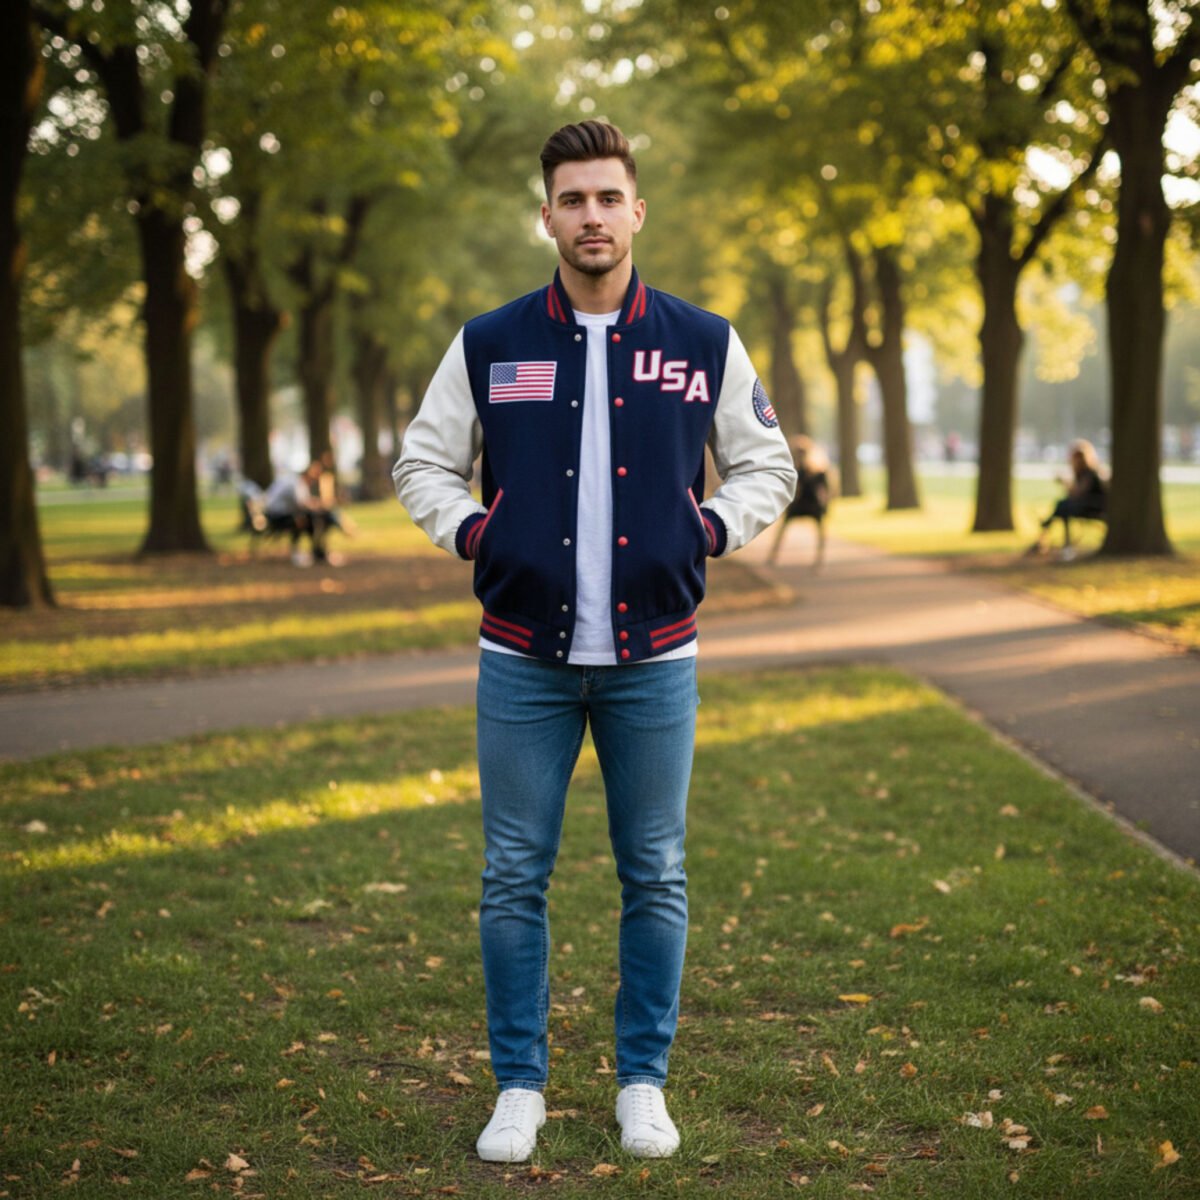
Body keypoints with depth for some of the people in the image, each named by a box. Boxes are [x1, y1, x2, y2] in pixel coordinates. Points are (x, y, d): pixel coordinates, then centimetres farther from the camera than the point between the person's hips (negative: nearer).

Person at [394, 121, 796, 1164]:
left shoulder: (704, 344, 5)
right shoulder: (489, 345, 4)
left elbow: (767, 466, 14)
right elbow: (423, 462, 13)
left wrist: (707, 531, -2)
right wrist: (473, 533, -2)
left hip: (655, 660, 0)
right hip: (524, 659, 0)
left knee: (656, 879, 7)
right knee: (515, 879, 4)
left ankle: (643, 1081, 21)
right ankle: (520, 1085, 18)